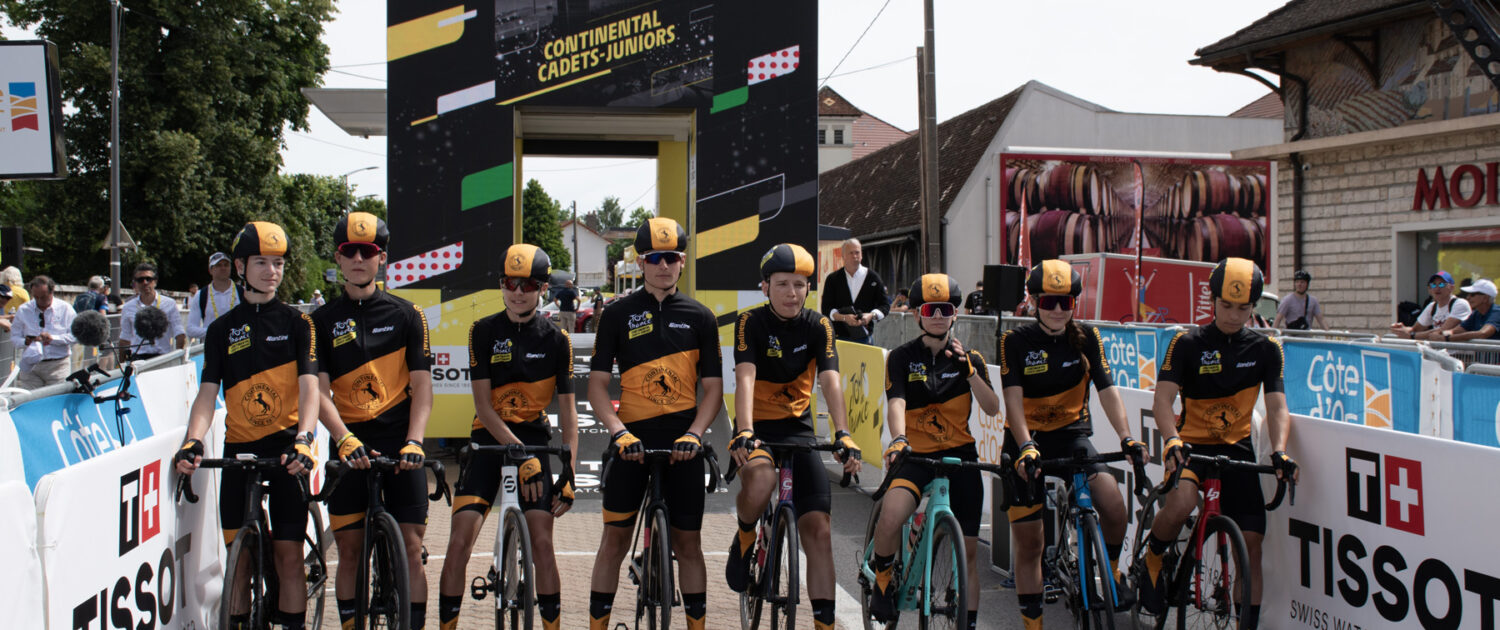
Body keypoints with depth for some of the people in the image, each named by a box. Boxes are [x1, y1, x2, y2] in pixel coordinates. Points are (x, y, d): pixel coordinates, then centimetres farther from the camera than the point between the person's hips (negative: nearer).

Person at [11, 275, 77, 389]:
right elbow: (14, 338, 10)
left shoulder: (65, 309, 4)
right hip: (31, 366, 1)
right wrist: (26, 342, -11)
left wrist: (53, 338, -14)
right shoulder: (23, 310, 9)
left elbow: (75, 336, -1)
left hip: (57, 366, -1)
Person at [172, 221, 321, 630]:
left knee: (288, 555, -3)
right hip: (238, 450, 2)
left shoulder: (297, 323, 3)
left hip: (286, 450, -2)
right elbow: (208, 393, 0)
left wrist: (303, 438, -26)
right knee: (239, 558, 4)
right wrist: (193, 441, -19)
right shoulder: (221, 330, 9)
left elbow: (309, 386, -8)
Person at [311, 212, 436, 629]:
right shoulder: (322, 321, 8)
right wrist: (344, 439, -18)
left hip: (399, 443, -1)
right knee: (349, 552, 4)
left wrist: (413, 442, -14)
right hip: (349, 447, 1)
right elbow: (320, 391, -1)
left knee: (410, 550, -3)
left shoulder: (406, 315, 6)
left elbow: (421, 386, 1)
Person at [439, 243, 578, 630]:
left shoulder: (556, 339, 0)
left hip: (535, 439, 0)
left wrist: (569, 472, -8)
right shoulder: (484, 332, -3)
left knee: (542, 543, -7)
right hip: (489, 439, 0)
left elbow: (567, 409, 1)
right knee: (460, 541, -9)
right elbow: (483, 405, -8)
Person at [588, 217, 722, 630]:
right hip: (632, 440, -1)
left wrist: (694, 434, -11)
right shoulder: (618, 314, 3)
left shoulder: (699, 317, 6)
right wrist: (619, 431, -14)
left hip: (682, 442, 1)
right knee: (615, 539, 1)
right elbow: (597, 385, 1)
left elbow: (713, 388, 5)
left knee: (688, 542, 6)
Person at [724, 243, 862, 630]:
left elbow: (830, 381, -17)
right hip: (757, 428, -3)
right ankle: (745, 538, -4)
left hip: (799, 428, 3)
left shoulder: (818, 326, -4)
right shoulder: (752, 322, -11)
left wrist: (843, 434, -33)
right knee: (761, 479, -37)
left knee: (819, 529, -6)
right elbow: (745, 378, -25)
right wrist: (744, 432, -41)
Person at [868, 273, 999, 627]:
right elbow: (896, 403, -17)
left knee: (967, 552, 5)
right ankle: (882, 577, -2)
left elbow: (992, 408, -8)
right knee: (891, 516, -31)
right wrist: (898, 439, -37)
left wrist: (968, 369, -22)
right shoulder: (902, 357, -2)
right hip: (916, 454, -2)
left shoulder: (969, 358, 4)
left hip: (960, 455, 3)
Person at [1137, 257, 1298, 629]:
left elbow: (1276, 406, -6)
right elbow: (1163, 399, -16)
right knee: (1183, 501, -34)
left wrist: (1279, 450, -26)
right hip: (1190, 444, -3)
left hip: (1237, 446, 3)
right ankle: (1153, 558, -3)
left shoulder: (1266, 349, 1)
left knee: (1251, 542, -4)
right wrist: (1172, 440, -35)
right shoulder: (1187, 344, -8)